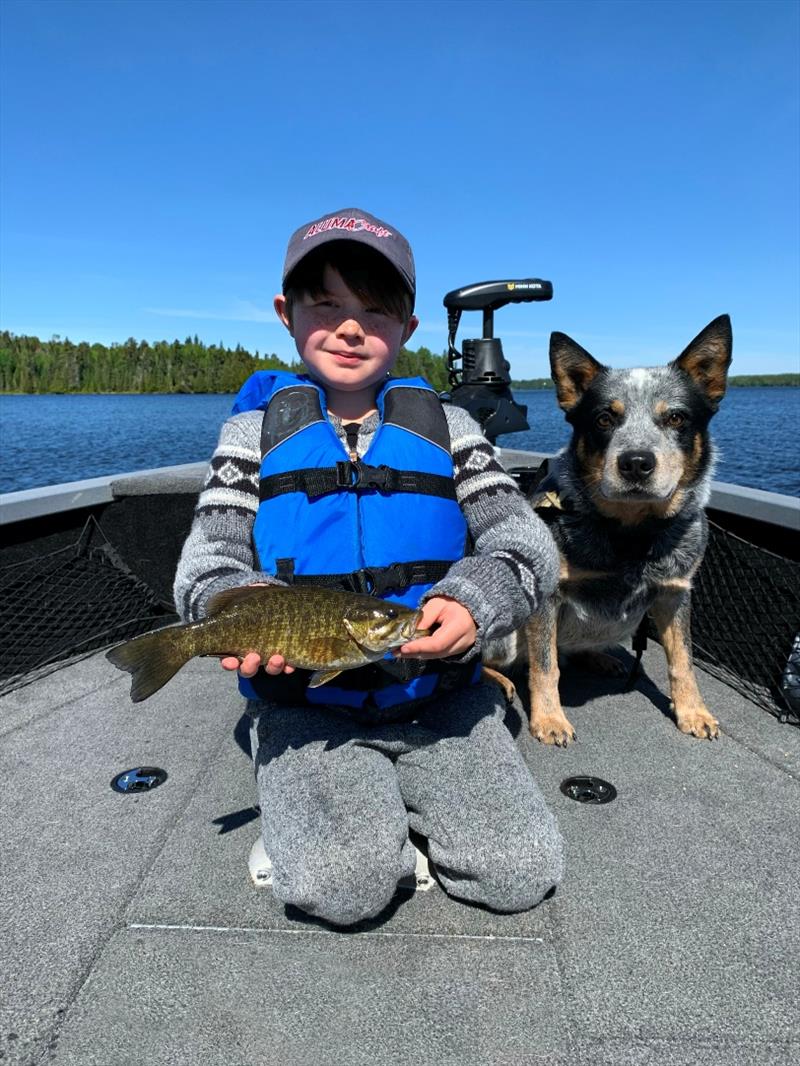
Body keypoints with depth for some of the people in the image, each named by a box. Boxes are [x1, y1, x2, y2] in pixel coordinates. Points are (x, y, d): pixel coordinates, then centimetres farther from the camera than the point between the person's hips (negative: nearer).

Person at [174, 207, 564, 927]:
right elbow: (209, 563, 0)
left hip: (441, 700, 2)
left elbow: (525, 544, -2)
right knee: (342, 886, -21)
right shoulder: (256, 431, 4)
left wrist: (475, 602, -24)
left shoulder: (446, 427, 5)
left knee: (523, 873, -11)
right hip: (307, 709, -1)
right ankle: (306, 812, 11)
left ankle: (397, 808, 14)